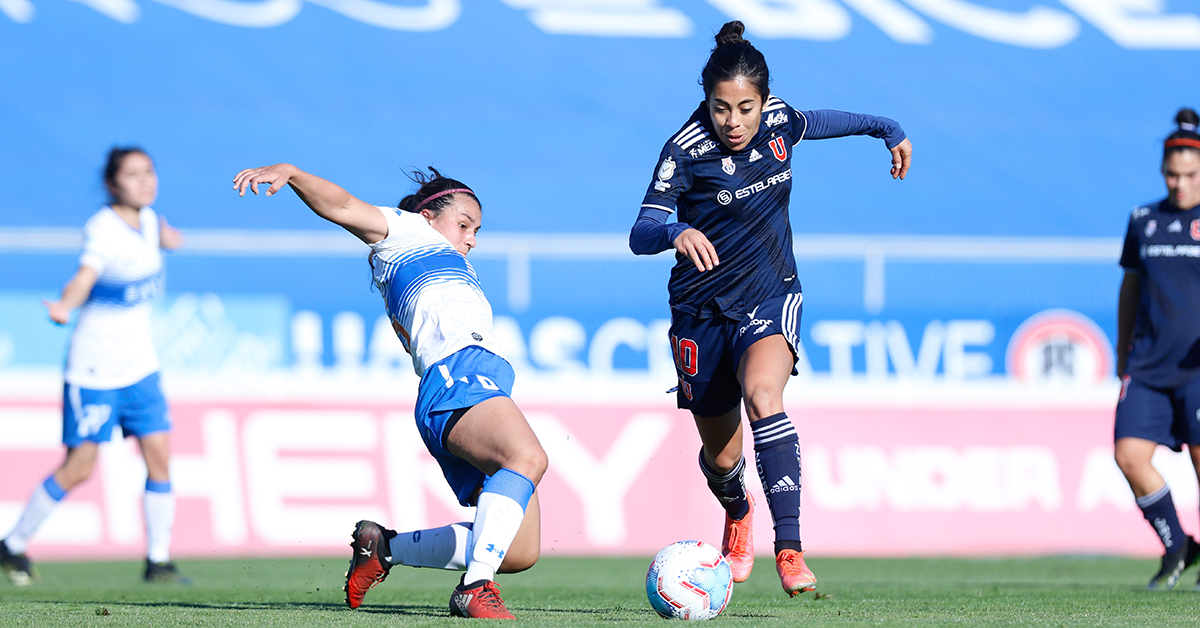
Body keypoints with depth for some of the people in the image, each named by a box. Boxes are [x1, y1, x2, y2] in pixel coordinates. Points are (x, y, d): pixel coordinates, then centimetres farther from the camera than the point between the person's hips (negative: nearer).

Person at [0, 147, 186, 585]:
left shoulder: (148, 219, 3)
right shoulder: (103, 229, -19)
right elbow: (85, 276, -38)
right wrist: (65, 306, -54)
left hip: (140, 365, 7)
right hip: (94, 368, -7)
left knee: (159, 454, -3)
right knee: (78, 468, -3)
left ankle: (158, 561, 3)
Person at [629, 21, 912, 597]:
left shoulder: (778, 123, -5)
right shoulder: (686, 151, -17)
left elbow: (817, 122, 21)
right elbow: (640, 235, -25)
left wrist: (888, 130, 21)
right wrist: (676, 232, -46)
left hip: (770, 296, 1)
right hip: (703, 311, -1)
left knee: (762, 396, -31)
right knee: (722, 455, 11)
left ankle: (789, 548, -36)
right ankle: (738, 513, 50)